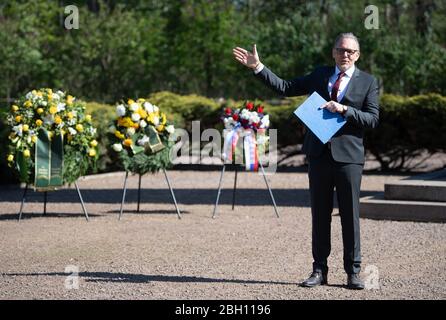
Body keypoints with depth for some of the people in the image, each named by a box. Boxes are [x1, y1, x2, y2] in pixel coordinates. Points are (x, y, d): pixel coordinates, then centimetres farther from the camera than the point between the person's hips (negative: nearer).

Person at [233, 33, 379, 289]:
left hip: (348, 155, -3)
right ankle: (319, 270, 13)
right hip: (319, 153, 3)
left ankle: (353, 271, 5)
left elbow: (373, 119, -5)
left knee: (350, 214, -2)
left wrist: (344, 109, -16)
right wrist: (258, 67, 4)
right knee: (320, 214, 7)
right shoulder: (320, 75, 13)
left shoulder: (368, 82, 3)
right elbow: (285, 87, 10)